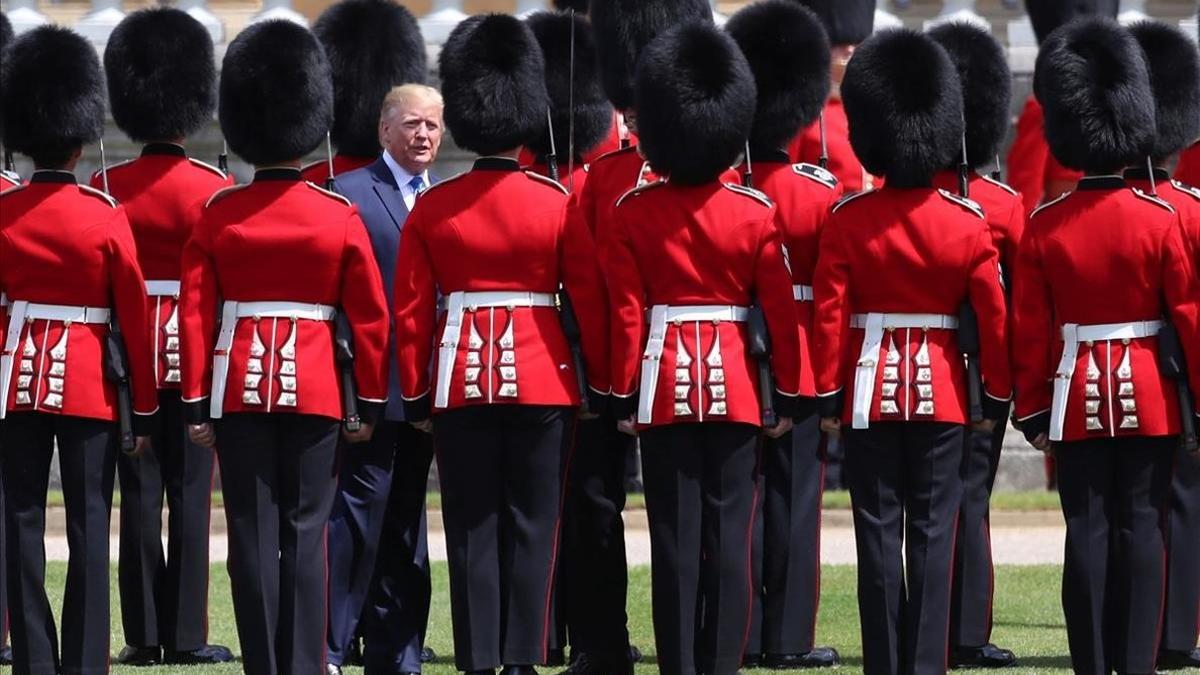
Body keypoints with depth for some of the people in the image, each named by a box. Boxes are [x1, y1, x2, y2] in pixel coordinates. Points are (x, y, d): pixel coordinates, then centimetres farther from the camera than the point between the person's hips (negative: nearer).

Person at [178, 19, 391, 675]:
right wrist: (371, 402, 8)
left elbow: (195, 314, -2)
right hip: (316, 390, 0)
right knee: (306, 535, 2)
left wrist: (196, 403, 4)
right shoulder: (339, 217, -2)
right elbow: (371, 318, 0)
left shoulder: (217, 215, -1)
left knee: (253, 536, 3)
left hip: (238, 389, 0)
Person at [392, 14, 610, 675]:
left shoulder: (431, 208, 0)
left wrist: (415, 397, 10)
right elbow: (590, 301, -1)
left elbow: (411, 312, 2)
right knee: (531, 526, 3)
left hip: (460, 384, 1)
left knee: (471, 529, 4)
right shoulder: (556, 203, -4)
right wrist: (602, 388, 8)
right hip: (542, 380, -1)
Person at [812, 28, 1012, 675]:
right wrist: (998, 397, 8)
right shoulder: (967, 223, -5)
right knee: (932, 531, 3)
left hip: (871, 390, 0)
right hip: (942, 393, 0)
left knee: (878, 530, 4)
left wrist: (828, 396, 1)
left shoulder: (847, 221, -6)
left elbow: (830, 314, -6)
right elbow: (994, 317, -2)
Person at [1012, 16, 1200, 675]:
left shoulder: (1044, 226, -4)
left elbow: (1030, 330, -1)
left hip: (1077, 395, 1)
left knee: (1086, 531, 2)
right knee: (1141, 528, 2)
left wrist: (1033, 413, 7)